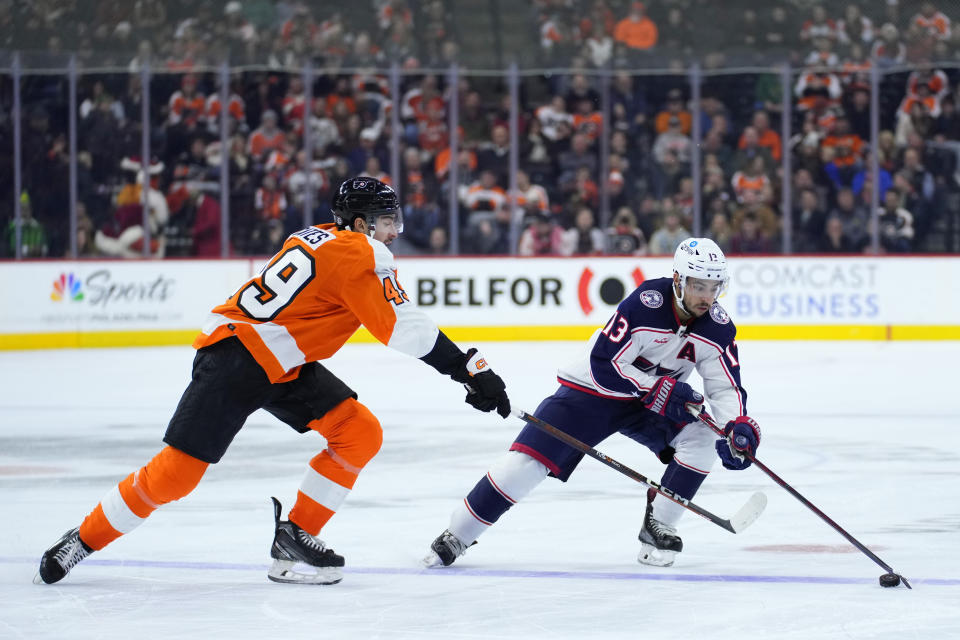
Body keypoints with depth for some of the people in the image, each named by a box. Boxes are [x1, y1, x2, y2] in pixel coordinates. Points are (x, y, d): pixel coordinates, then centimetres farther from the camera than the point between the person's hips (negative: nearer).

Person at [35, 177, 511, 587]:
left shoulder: (321, 239, 10)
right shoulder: (361, 254, -17)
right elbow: (405, 330, -23)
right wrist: (471, 370, -21)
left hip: (284, 365, 10)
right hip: (234, 359, -10)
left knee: (360, 433, -2)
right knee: (177, 472, -9)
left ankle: (295, 538, 3)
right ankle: (82, 541, 6)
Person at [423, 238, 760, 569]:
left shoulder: (717, 326, -15)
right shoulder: (645, 304, -30)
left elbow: (726, 386, -12)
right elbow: (604, 366, -28)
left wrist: (738, 426, -31)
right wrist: (660, 389, -33)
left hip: (655, 401, 5)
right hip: (592, 391, -5)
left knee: (703, 438, -19)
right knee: (528, 460, -15)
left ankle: (656, 528, -5)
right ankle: (456, 536, -1)